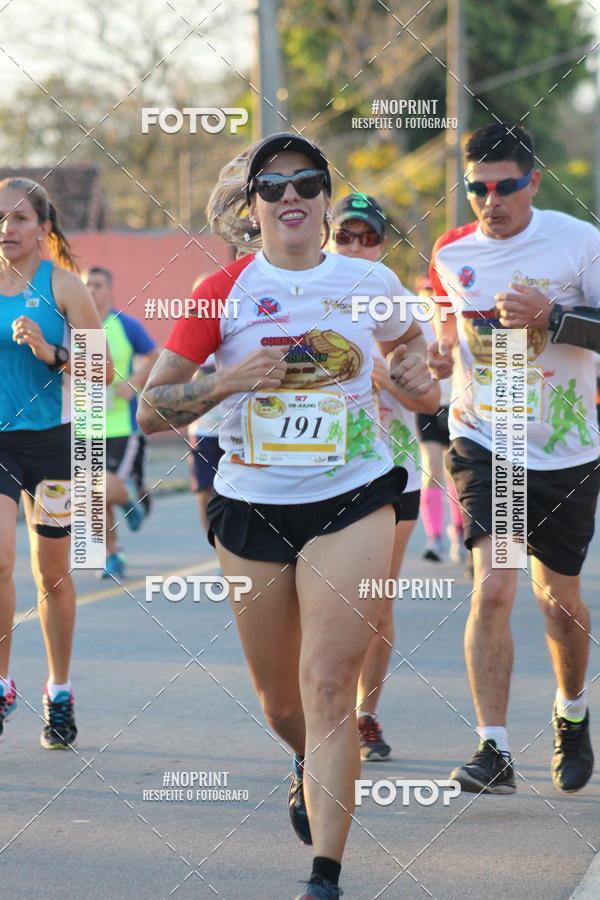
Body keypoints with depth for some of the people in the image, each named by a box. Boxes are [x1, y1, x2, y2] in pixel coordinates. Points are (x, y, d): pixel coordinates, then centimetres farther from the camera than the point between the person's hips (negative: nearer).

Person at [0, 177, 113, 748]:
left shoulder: (61, 284, -3)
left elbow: (102, 370, -4)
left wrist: (50, 353, -17)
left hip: (50, 439, -1)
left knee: (52, 573, 8)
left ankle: (59, 692, 24)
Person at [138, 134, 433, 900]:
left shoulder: (370, 283, 2)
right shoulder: (221, 294, -3)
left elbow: (411, 345, 22)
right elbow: (150, 411, -2)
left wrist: (417, 375, -2)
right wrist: (229, 379, -17)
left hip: (352, 501, -1)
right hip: (252, 511, 1)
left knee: (328, 688, -14)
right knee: (280, 702, 14)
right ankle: (311, 766, 50)